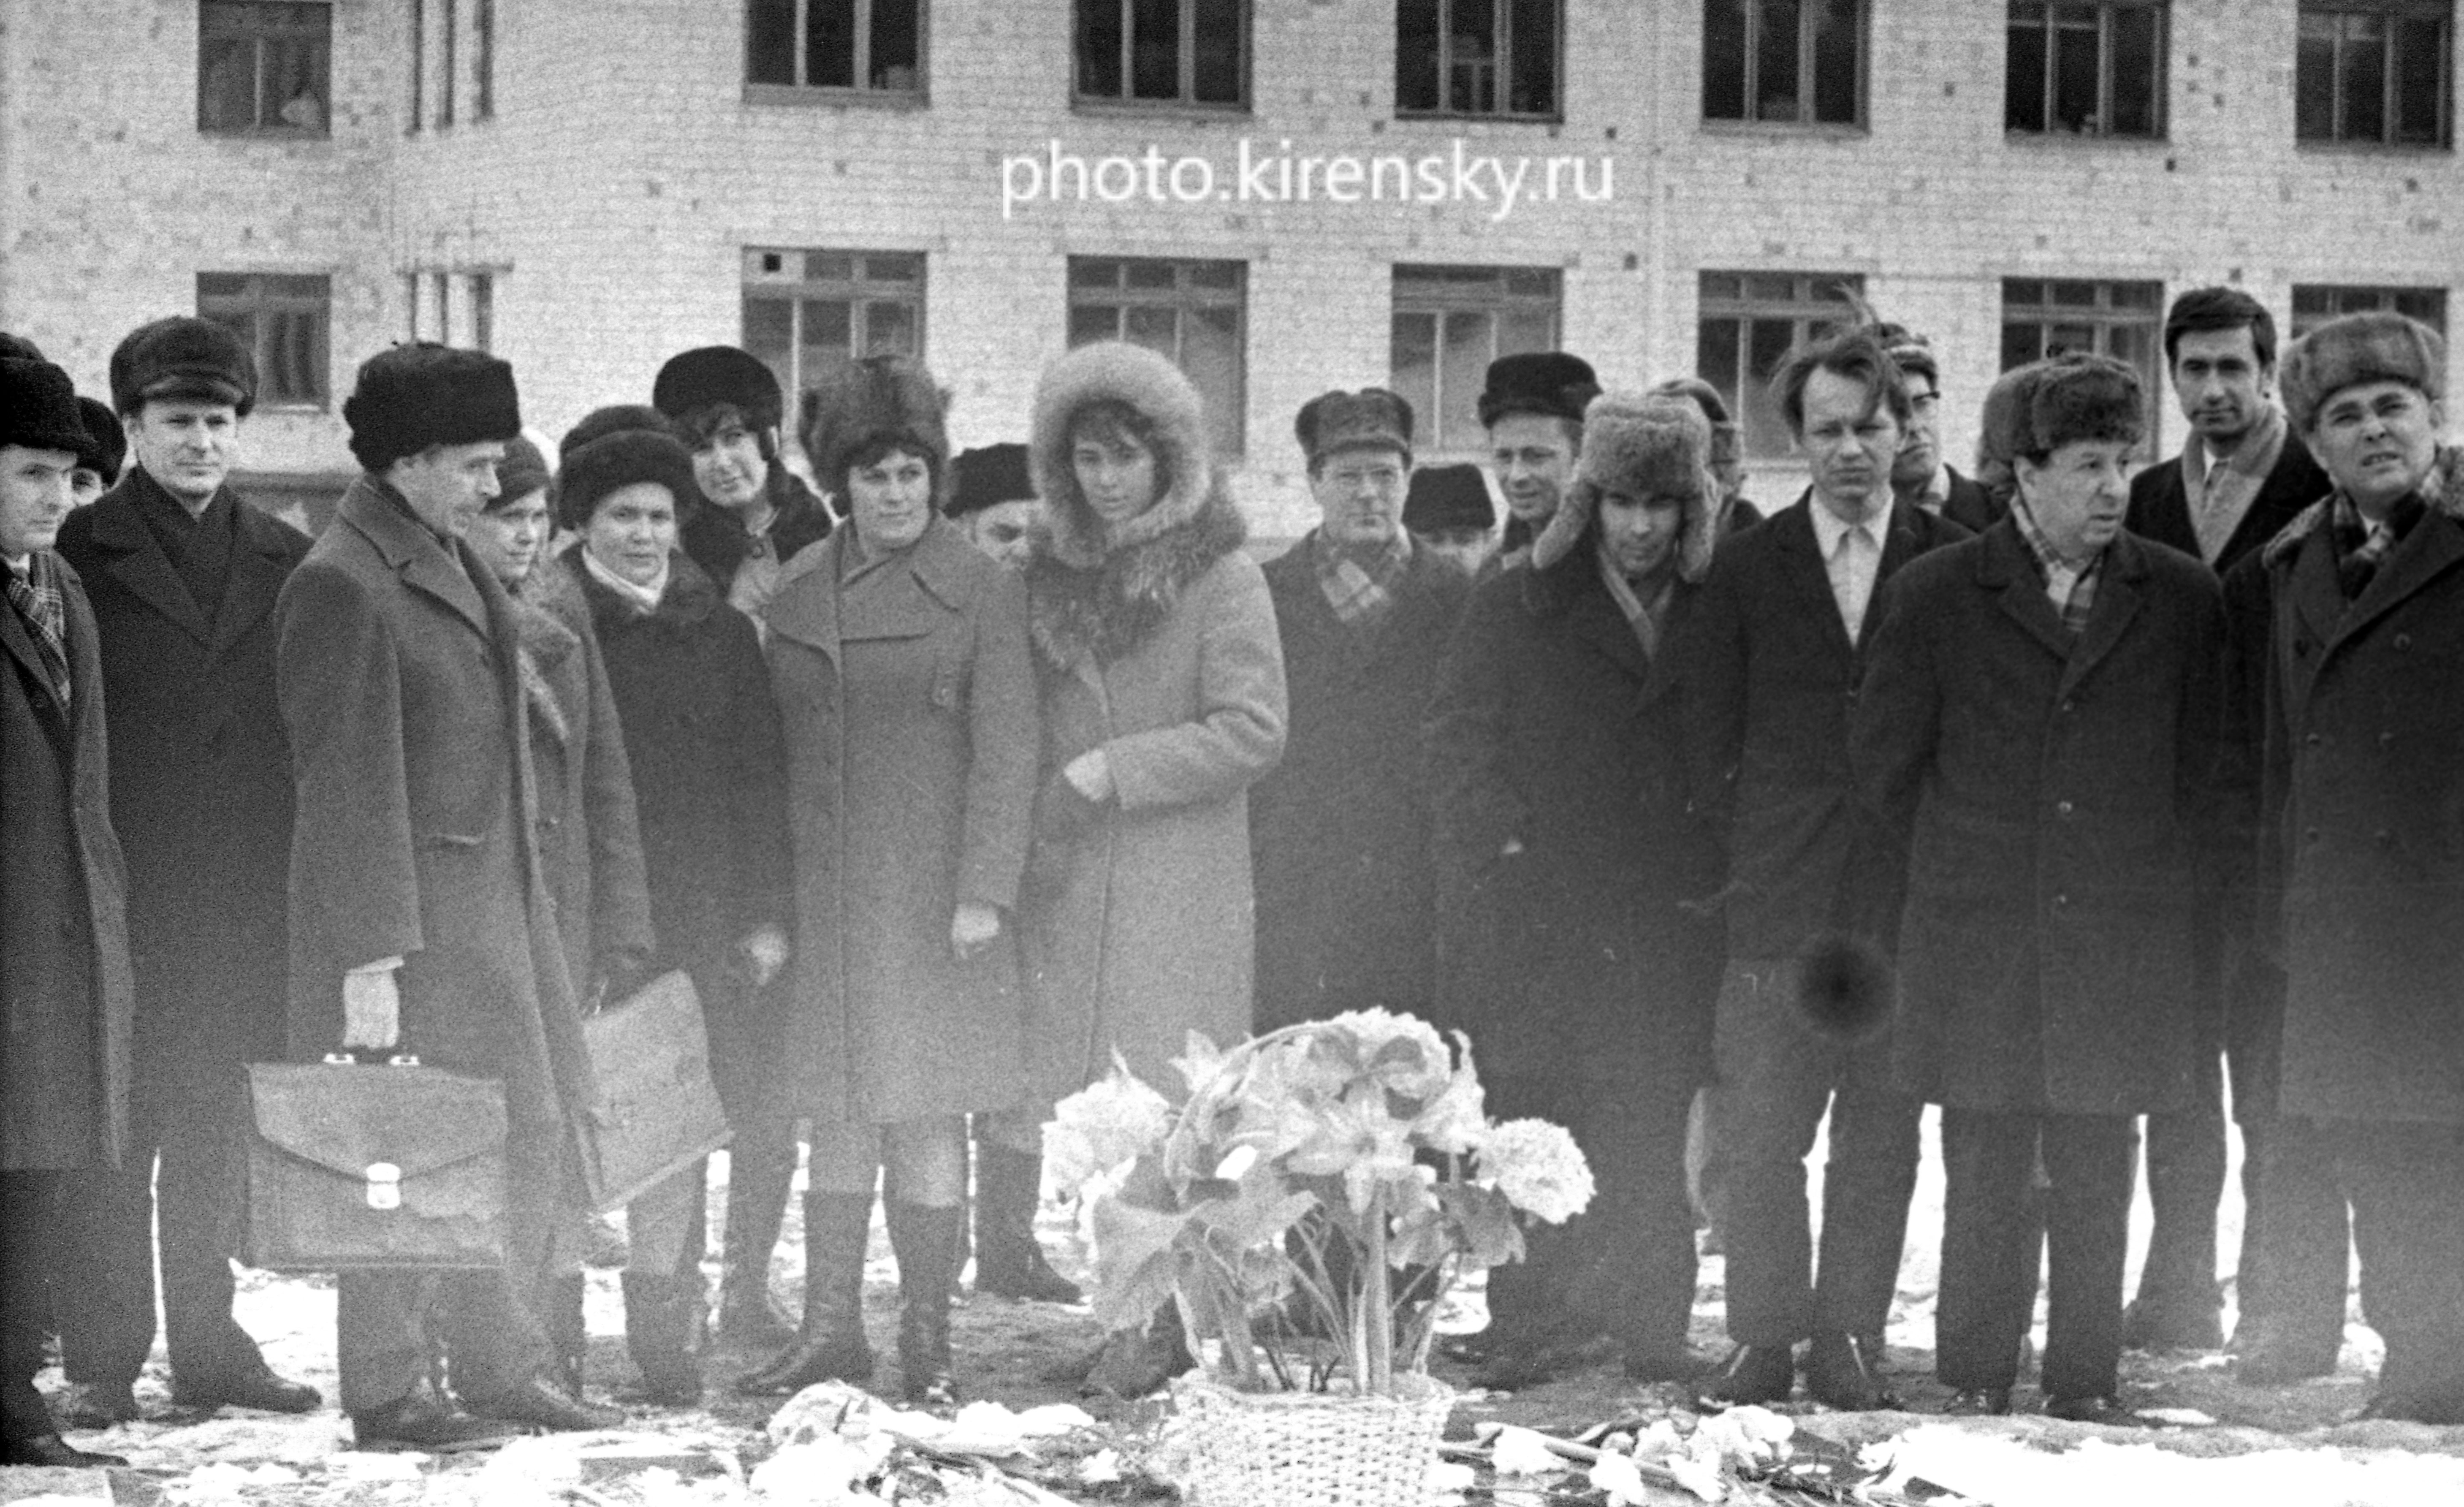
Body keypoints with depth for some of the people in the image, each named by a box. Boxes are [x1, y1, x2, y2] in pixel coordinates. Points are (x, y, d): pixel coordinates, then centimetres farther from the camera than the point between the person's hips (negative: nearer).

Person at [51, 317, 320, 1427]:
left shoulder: (282, 563, 11)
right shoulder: (81, 553, 0)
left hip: (247, 902, 4)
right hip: (123, 894, -4)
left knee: (217, 1128, 9)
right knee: (115, 1128, -3)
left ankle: (207, 1343, 17)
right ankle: (102, 1362, 2)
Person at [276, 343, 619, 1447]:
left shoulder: (452, 563, 14)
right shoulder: (341, 585, -15)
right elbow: (347, 786, -18)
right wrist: (367, 961, -20)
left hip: (496, 901, 9)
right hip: (407, 914, -9)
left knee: (535, 1136, 10)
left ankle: (504, 1368, 21)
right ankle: (387, 1392, 8)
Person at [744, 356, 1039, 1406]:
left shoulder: (982, 591, -3)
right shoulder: (797, 592, 9)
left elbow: (1006, 751, -7)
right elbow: (777, 748, 12)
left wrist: (985, 891, -15)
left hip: (933, 894, -4)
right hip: (823, 894, 4)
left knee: (926, 1110, -1)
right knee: (836, 1110, 7)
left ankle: (927, 1337, 7)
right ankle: (830, 1328, 14)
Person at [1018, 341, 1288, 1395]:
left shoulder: (1222, 577, -3)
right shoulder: (1052, 574, 13)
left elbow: (1253, 733, -9)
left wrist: (1109, 772, -12)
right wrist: (1033, 826, 4)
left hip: (1183, 882, -5)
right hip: (1068, 880, 5)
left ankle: (1168, 1321, -4)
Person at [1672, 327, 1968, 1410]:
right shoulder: (1746, 569, 7)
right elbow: (1706, 731, 8)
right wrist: (1739, 856, 1)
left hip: (1906, 896, 0)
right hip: (1779, 896, 0)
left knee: (1880, 1132, 2)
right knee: (1757, 1131, -3)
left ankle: (1851, 1336, 9)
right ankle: (1765, 1337, 4)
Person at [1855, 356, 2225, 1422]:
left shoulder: (2184, 601, 5)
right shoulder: (1935, 596, 2)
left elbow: (2205, 766, 12)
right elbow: (1884, 756, 9)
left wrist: (2171, 888, 9)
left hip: (2124, 936, 1)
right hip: (1975, 937, -1)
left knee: (2098, 1183, 3)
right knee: (1984, 1183, 2)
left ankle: (2087, 1388, 11)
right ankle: (1974, 1388, 9)